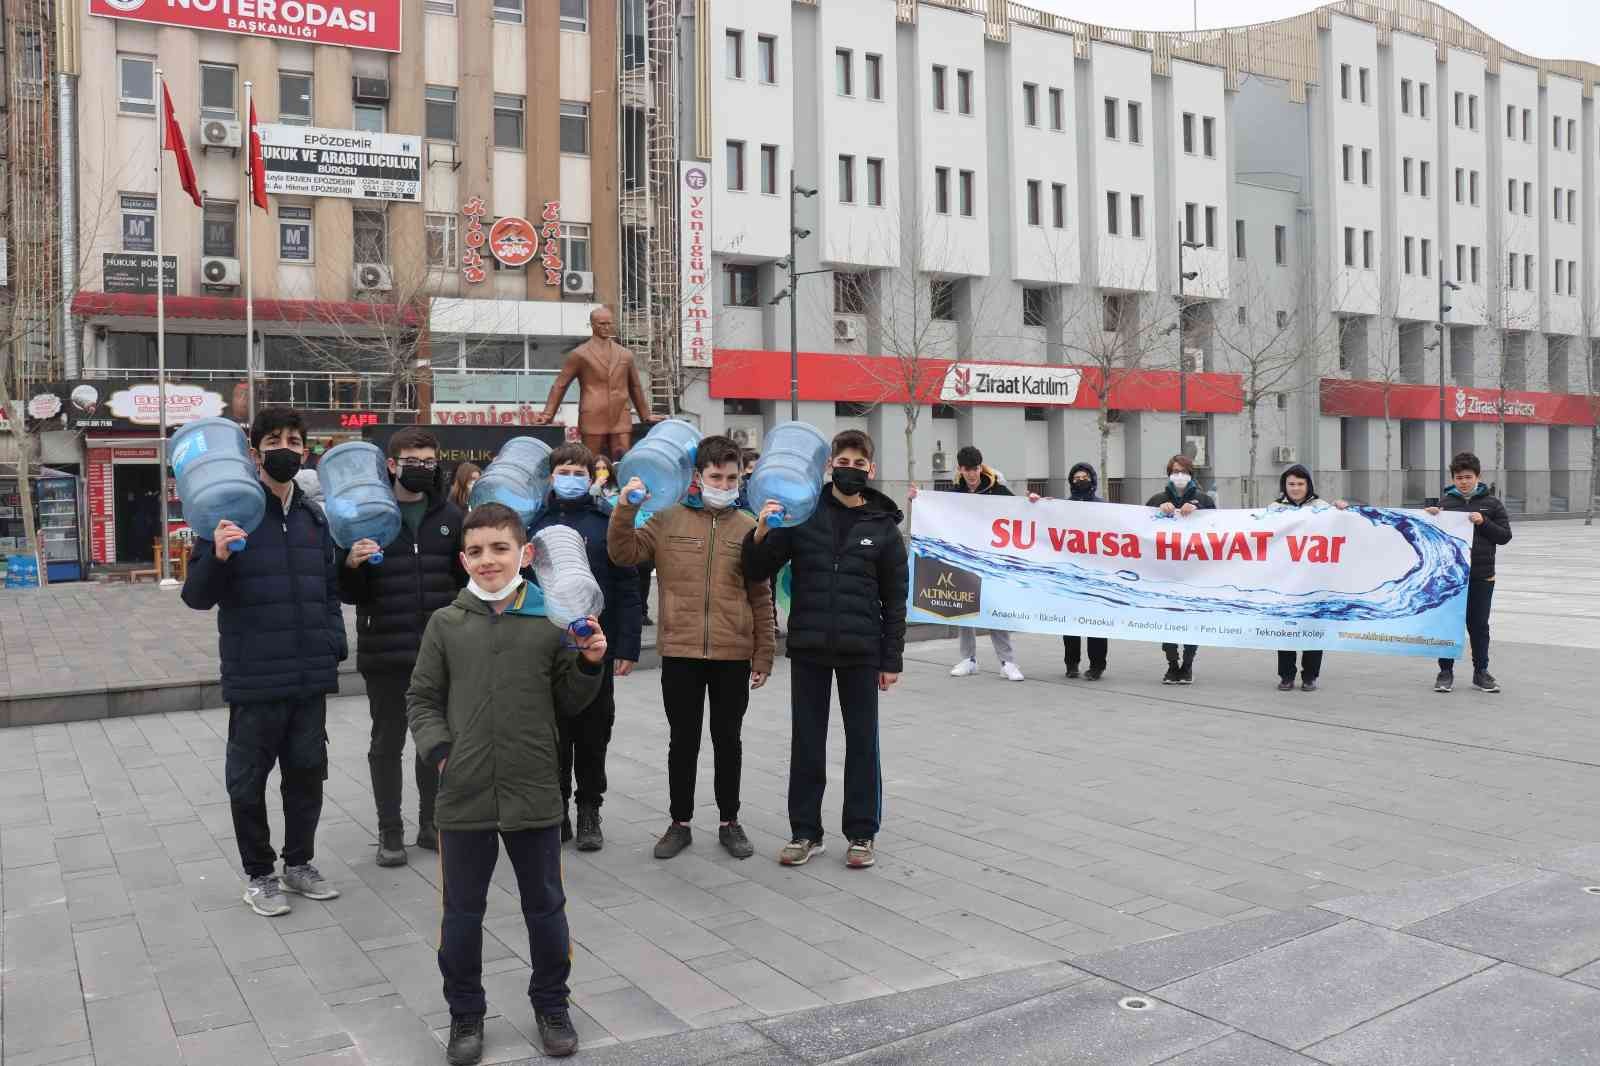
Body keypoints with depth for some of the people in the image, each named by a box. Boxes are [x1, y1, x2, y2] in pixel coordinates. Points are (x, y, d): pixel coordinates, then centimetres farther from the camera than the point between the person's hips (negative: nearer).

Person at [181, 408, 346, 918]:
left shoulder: (315, 518, 10)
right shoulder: (230, 513, -7)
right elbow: (197, 596, -9)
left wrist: (334, 643, 7)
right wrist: (217, 556, -28)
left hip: (310, 678, 5)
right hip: (255, 679, -5)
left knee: (307, 772, 14)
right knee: (249, 779, 8)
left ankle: (299, 864, 31)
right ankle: (259, 875, 24)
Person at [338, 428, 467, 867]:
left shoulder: (450, 516, 7)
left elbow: (464, 580, 12)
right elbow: (349, 592, -3)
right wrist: (352, 564, -23)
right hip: (385, 651, -3)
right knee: (387, 742, 9)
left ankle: (431, 822, 29)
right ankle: (390, 831, 21)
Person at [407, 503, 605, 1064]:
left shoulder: (550, 622, -3)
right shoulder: (446, 623, 0)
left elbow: (567, 705, 4)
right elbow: (421, 699, 7)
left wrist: (589, 665, -13)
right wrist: (439, 749, -8)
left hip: (535, 794, 0)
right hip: (464, 795, 1)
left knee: (545, 906, 14)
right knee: (462, 912, 13)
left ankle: (551, 1004, 34)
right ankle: (465, 1013, 33)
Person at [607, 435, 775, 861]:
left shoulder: (747, 527, 3)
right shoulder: (668, 521, 3)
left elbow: (760, 597, 5)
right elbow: (624, 554, -3)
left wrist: (763, 655, 3)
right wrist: (625, 509, -16)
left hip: (733, 656, 0)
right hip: (679, 653, 0)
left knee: (728, 739, 12)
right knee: (683, 741, 10)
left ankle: (729, 821, 26)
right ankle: (680, 823, 24)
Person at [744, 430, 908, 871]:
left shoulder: (883, 526, 2)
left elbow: (894, 599, 4)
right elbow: (758, 573, 2)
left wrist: (891, 660, 1)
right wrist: (761, 534, -17)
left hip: (861, 653, 0)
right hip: (808, 650, 1)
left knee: (862, 743, 7)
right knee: (806, 743, 8)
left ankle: (861, 834, 19)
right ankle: (805, 832, 19)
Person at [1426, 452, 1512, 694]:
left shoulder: (1491, 503, 3)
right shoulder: (1444, 502, 4)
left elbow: (1505, 536, 2)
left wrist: (1483, 522, -13)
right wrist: (1430, 517, -9)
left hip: (1481, 576, 0)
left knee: (1479, 625, 8)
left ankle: (1481, 672, 19)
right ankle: (1446, 672, 13)